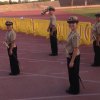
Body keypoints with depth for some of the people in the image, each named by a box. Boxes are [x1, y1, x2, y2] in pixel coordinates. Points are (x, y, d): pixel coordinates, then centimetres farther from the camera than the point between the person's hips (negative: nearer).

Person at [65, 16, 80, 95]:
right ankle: (72, 88, 38)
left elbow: (75, 49, -24)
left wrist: (72, 61, -21)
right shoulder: (71, 33, 6)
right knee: (71, 74, 22)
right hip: (70, 56, 9)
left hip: (74, 57, -9)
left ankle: (75, 90, 21)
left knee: (74, 74, 5)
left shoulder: (75, 35, -23)